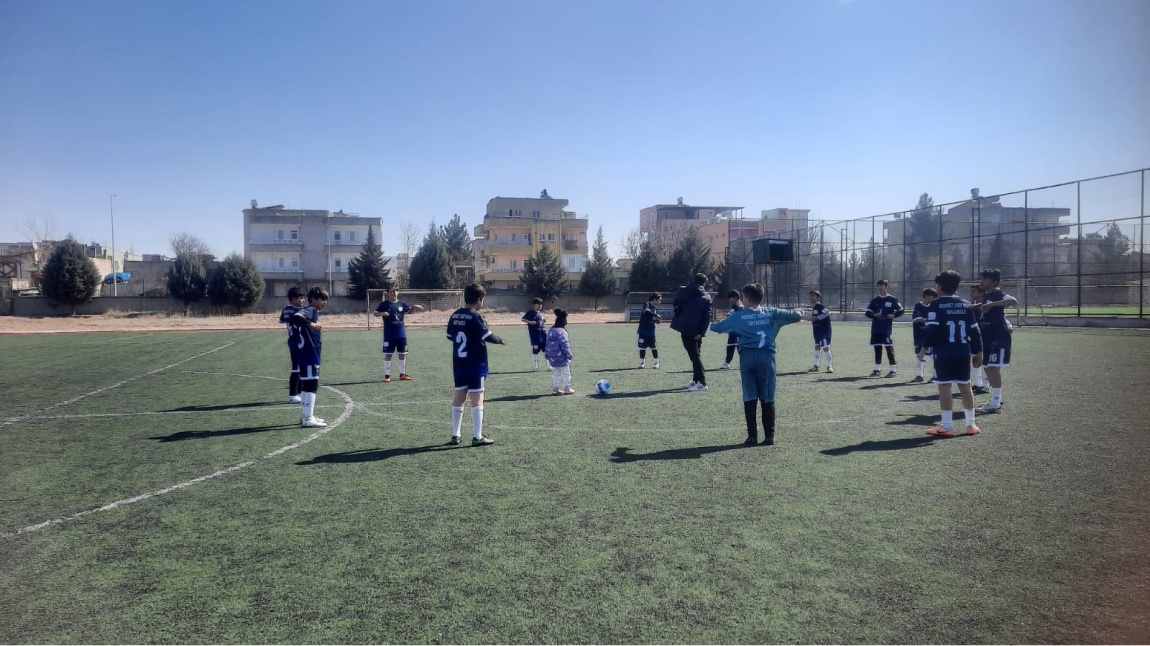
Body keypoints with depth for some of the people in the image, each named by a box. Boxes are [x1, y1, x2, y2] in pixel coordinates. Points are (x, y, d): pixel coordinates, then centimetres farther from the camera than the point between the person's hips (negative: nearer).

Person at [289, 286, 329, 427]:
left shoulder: (311, 311, 17)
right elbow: (295, 317, -30)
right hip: (309, 356, -10)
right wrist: (312, 324, -30)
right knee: (311, 384, -8)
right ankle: (308, 418, -7)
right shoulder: (310, 310, -11)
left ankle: (305, 415, 24)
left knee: (306, 384, 16)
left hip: (308, 355, 10)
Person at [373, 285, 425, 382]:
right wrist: (382, 313, -24)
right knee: (388, 354, 0)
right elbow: (374, 313, -5)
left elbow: (409, 310, 24)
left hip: (401, 333, 3)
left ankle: (402, 374, 19)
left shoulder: (401, 304, 7)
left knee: (402, 354, 8)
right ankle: (387, 375, 8)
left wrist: (415, 307, 3)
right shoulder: (384, 304, -2)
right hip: (389, 334, -3)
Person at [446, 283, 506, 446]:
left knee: (459, 397, 12)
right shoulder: (475, 316, -14)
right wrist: (500, 341, 3)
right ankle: (477, 437, -1)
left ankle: (455, 435, 15)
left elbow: (450, 336, 14)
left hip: (459, 362, 7)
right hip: (475, 363, -7)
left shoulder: (455, 315, 6)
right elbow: (487, 336, -15)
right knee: (477, 398, -2)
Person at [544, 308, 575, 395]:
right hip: (562, 357, -7)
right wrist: (569, 355, -9)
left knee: (555, 374, 14)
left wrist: (548, 355, 19)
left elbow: (548, 344, 13)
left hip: (552, 357, 7)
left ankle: (555, 389, 16)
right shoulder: (561, 332, -19)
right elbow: (565, 345, -18)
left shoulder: (550, 331, 7)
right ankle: (567, 389, 10)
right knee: (566, 373, 5)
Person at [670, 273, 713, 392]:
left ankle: (702, 383, -10)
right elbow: (707, 316, -3)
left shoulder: (684, 291, -2)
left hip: (686, 329, -4)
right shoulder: (707, 297, 4)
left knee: (694, 356, -6)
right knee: (695, 355, 18)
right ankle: (695, 380, 24)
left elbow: (676, 303, 9)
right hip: (697, 331, 4)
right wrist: (702, 332, -5)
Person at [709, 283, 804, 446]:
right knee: (767, 398, 6)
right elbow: (796, 316, 9)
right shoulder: (771, 313, 6)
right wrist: (799, 312, 34)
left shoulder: (739, 316, 4)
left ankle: (752, 436, 5)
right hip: (766, 356, 1)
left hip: (747, 356, 0)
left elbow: (719, 326, 15)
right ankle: (769, 436, 7)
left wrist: (711, 325, 39)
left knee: (749, 397, 5)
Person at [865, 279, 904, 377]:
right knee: (877, 348, 10)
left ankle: (894, 370, -3)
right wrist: (874, 315, -10)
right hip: (876, 328, 5)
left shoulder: (892, 300, 0)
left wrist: (893, 315, -12)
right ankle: (877, 369, 19)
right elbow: (868, 312, 9)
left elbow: (901, 310, 4)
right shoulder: (875, 300, 11)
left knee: (889, 347, -8)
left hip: (887, 328, -5)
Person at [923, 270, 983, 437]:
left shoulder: (936, 305, -6)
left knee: (944, 386, -3)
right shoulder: (966, 306, 11)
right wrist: (978, 351, 16)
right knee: (965, 386, 12)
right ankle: (971, 425, 16)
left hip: (944, 353, -5)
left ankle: (947, 426, -3)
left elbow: (932, 330, -14)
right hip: (963, 352, 5)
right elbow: (974, 331, 11)